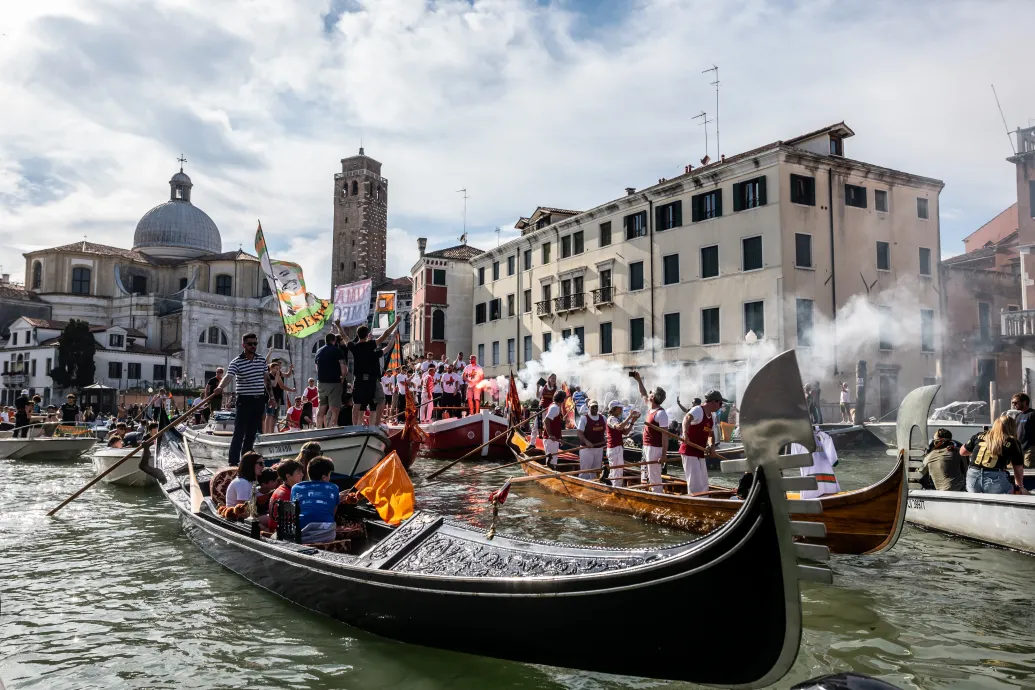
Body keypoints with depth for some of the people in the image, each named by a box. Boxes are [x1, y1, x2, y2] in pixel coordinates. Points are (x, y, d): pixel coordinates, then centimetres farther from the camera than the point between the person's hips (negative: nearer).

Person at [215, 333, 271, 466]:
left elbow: (266, 378, 16)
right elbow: (228, 376, -25)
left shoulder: (262, 360, 8)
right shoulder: (236, 362, -9)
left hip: (259, 400, 5)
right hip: (245, 400, -5)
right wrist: (221, 386, -46)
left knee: (252, 433, 11)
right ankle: (233, 462, -5)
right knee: (239, 433, -6)